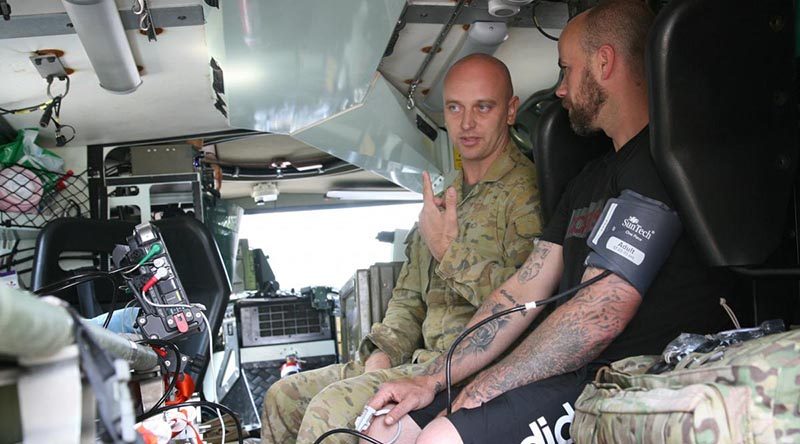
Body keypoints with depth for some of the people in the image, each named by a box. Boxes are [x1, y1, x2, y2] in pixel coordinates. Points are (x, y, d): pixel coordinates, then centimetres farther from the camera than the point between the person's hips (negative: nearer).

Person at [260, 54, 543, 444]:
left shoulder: (528, 191, -9)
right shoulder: (445, 199, 20)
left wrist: (449, 250, -14)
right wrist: (382, 351, 4)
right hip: (425, 360, 9)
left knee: (332, 407, -26)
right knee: (284, 398, 6)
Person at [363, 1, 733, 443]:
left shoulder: (658, 158, -12)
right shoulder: (587, 181, 22)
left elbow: (603, 313, -20)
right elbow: (525, 290, 16)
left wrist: (483, 389, -12)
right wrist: (432, 381, 8)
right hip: (576, 373, 9)